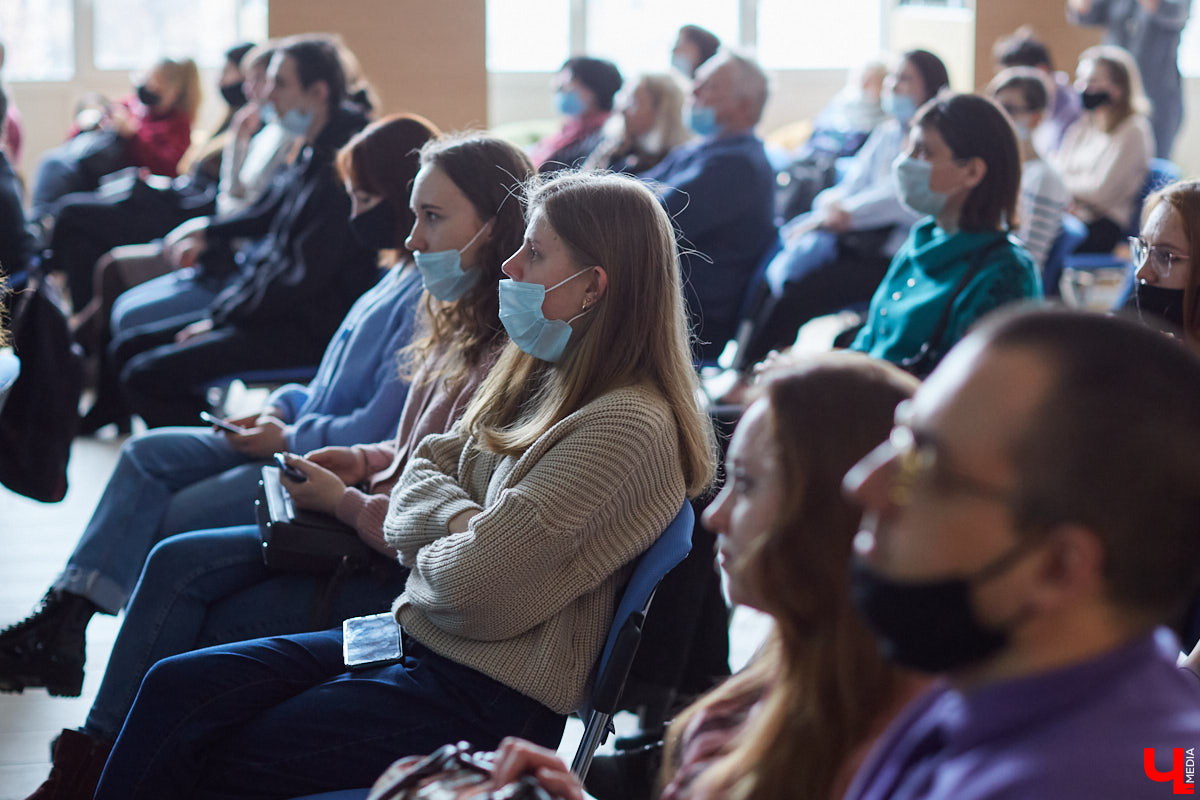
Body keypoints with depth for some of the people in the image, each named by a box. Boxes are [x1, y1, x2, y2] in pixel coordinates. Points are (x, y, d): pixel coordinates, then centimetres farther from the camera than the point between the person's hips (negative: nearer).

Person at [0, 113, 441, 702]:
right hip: (301, 439, 11)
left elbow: (378, 429, -24)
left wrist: (287, 440, -13)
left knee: (183, 518, -13)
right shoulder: (400, 277, 12)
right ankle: (62, 618, -5)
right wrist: (282, 407, 6)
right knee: (147, 455, 3)